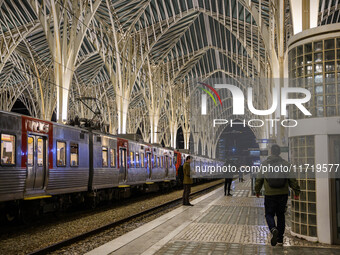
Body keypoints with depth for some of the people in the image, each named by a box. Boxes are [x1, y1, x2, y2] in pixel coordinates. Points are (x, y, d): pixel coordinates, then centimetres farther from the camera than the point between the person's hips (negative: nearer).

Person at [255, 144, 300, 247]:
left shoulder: (264, 164, -2)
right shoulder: (286, 164, -1)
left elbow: (259, 179, 5)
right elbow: (292, 180, 0)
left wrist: (257, 191, 19)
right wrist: (296, 192, 9)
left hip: (269, 195, -2)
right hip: (283, 194, 2)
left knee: (269, 214, 9)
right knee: (280, 215, 14)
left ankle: (273, 229, -22)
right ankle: (280, 239, 17)